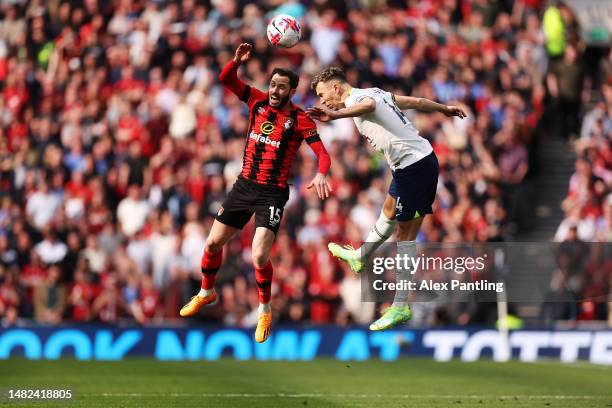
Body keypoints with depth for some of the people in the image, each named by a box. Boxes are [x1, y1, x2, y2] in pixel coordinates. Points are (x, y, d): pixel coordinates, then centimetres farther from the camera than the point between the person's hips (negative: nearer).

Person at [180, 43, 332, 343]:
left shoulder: (300, 120, -11)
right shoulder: (258, 101, 2)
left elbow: (322, 153, -16)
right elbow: (226, 79, 0)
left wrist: (321, 174, -37)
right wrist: (237, 61, -20)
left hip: (272, 194, -5)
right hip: (244, 186, 5)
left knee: (259, 257, -18)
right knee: (213, 242, 11)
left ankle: (264, 311, 6)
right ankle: (206, 293, 37)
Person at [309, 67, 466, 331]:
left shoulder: (357, 98, -14)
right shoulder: (373, 93, 13)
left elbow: (368, 105, -41)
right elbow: (416, 102, 23)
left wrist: (336, 115, -59)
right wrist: (444, 109, 40)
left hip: (415, 167, -10)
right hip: (419, 160, 10)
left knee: (405, 234, -4)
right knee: (389, 212, 26)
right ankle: (360, 257, 43)